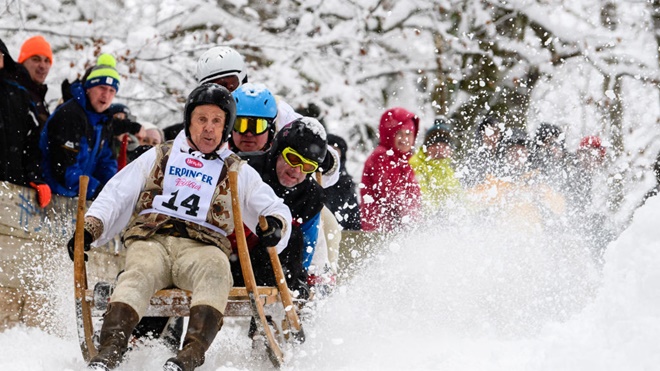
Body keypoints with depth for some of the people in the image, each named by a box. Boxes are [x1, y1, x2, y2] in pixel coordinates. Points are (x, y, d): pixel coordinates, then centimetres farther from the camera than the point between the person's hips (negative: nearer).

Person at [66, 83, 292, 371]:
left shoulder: (238, 172, 25)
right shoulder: (159, 157, 25)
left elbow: (275, 208, 18)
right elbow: (116, 196, 20)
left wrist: (275, 224, -8)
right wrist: (89, 228, 2)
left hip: (201, 248, 0)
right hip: (150, 242, 0)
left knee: (216, 270, -37)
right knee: (140, 275, -35)